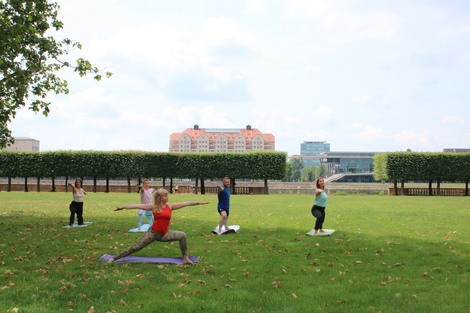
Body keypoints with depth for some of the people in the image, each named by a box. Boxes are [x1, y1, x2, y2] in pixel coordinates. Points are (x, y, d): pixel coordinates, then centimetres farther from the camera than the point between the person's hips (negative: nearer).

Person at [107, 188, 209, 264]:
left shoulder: (170, 206, 1)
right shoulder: (154, 206, -5)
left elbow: (185, 203, 1)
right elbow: (138, 205, -6)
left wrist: (199, 203, 3)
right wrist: (124, 207, -8)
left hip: (165, 234, 3)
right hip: (153, 233, -2)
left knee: (182, 235, -16)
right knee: (136, 247, -3)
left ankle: (185, 258, -4)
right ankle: (115, 258, 7)